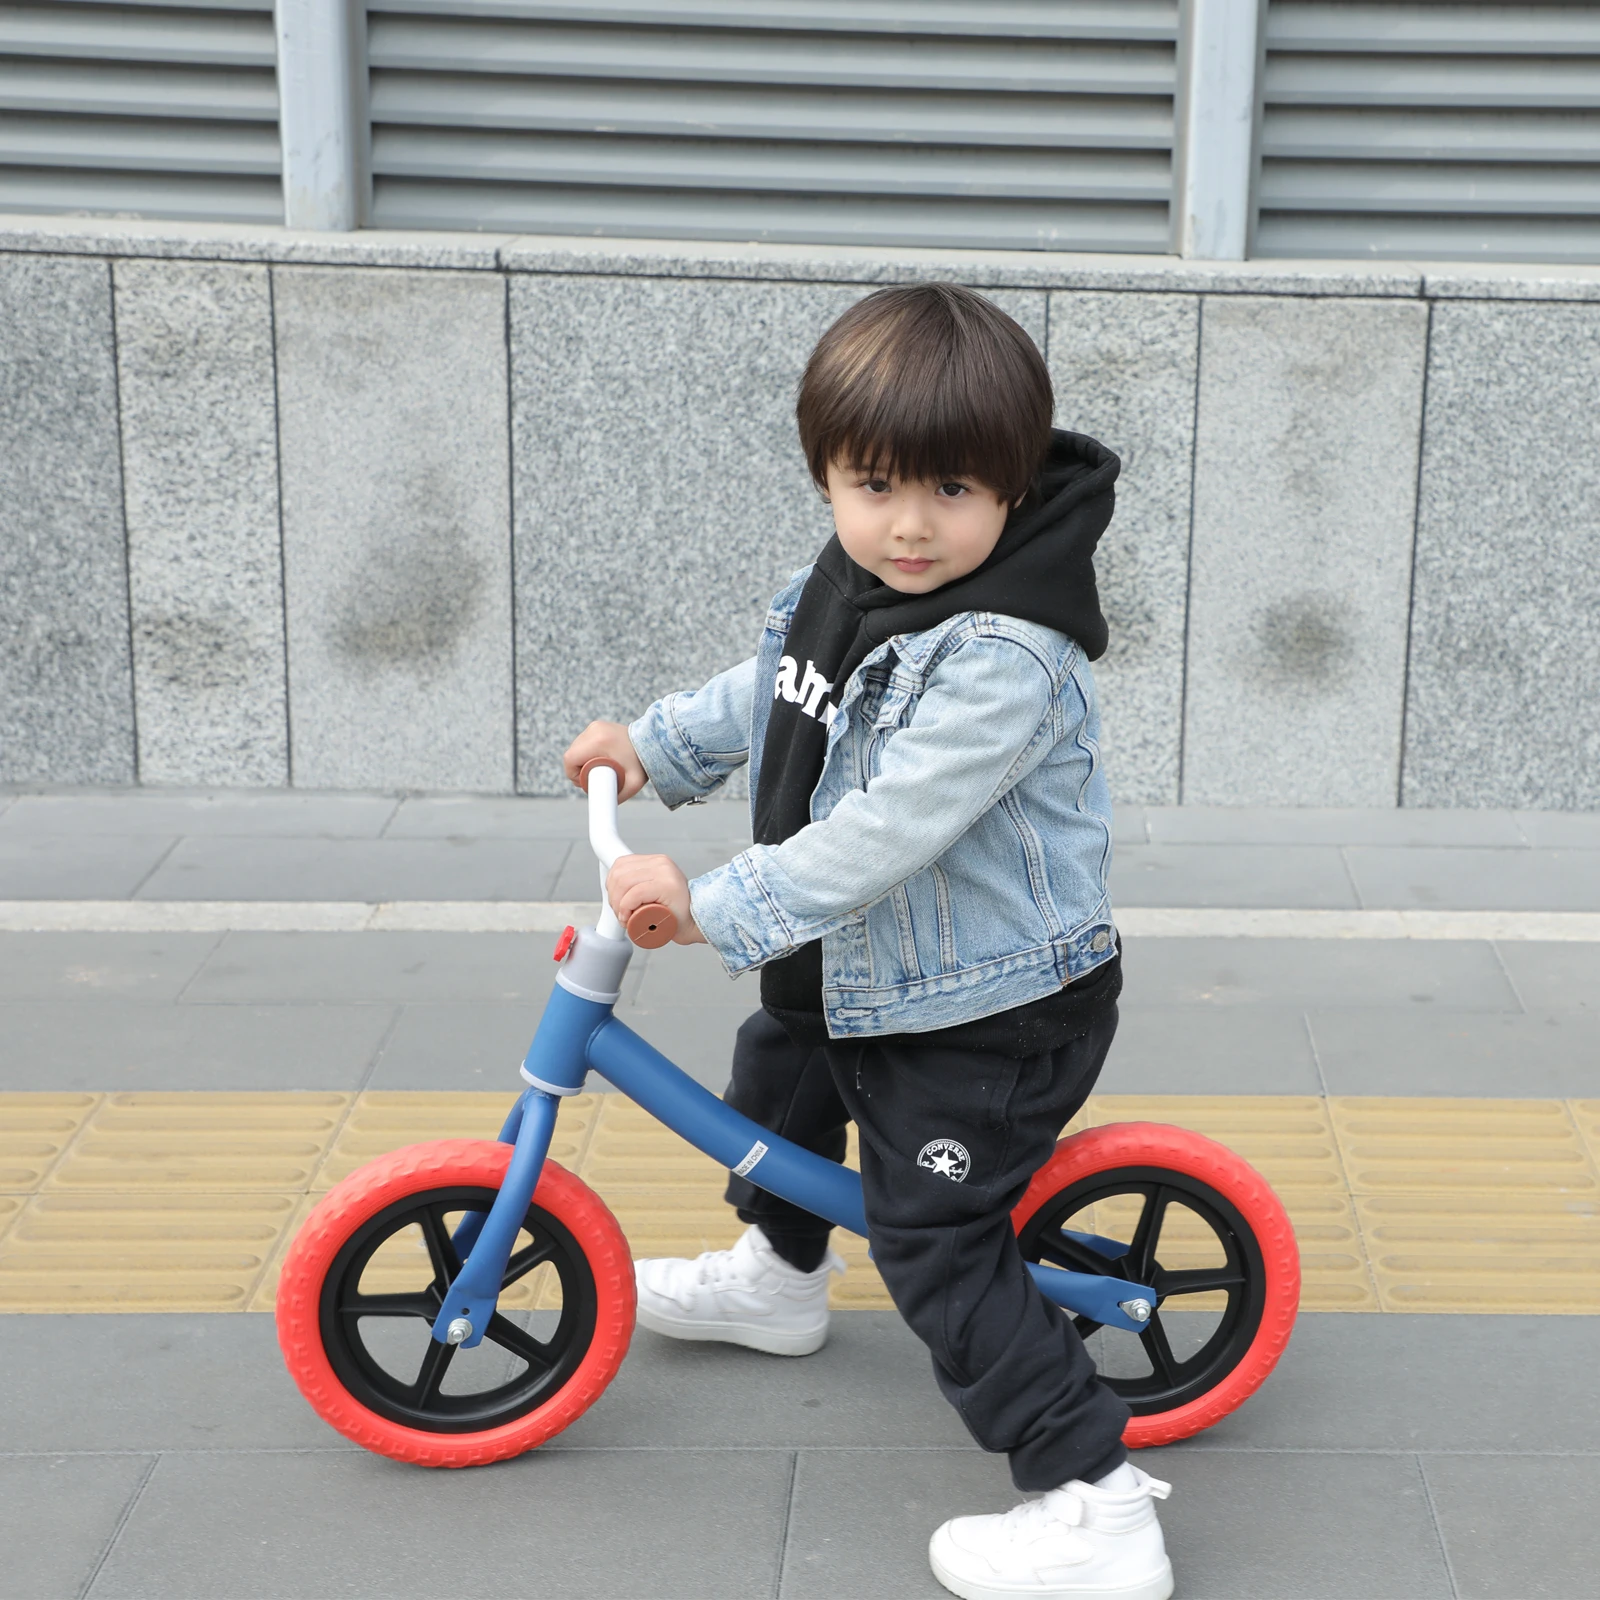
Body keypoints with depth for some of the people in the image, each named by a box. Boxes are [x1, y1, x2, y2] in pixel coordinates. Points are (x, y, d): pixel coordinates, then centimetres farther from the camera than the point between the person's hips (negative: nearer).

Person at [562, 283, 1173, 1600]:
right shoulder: (844, 586, -1)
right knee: (778, 1073, 31)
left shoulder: (1005, 655, -31)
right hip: (855, 970, 10)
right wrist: (653, 745, 20)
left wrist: (714, 906, -35)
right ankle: (779, 1276, 61)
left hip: (992, 1011, -10)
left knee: (938, 1242, -9)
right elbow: (772, 694, 21)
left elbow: (883, 833, -36)